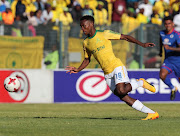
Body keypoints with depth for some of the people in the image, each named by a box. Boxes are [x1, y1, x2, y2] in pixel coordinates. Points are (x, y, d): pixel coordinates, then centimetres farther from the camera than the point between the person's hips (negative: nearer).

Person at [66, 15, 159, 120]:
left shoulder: (104, 34, -4)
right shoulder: (86, 43, 13)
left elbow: (125, 37, -1)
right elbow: (87, 60, 24)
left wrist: (142, 44, -10)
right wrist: (77, 70, 6)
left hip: (117, 66, -5)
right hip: (107, 74, 5)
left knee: (121, 91, -29)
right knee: (123, 97, -5)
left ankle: (140, 83, 1)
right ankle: (152, 113, 0)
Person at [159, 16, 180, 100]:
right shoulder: (162, 33, 0)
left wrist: (170, 48, -38)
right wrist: (160, 51, 26)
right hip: (168, 60, 4)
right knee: (162, 75, -20)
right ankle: (173, 89, 5)